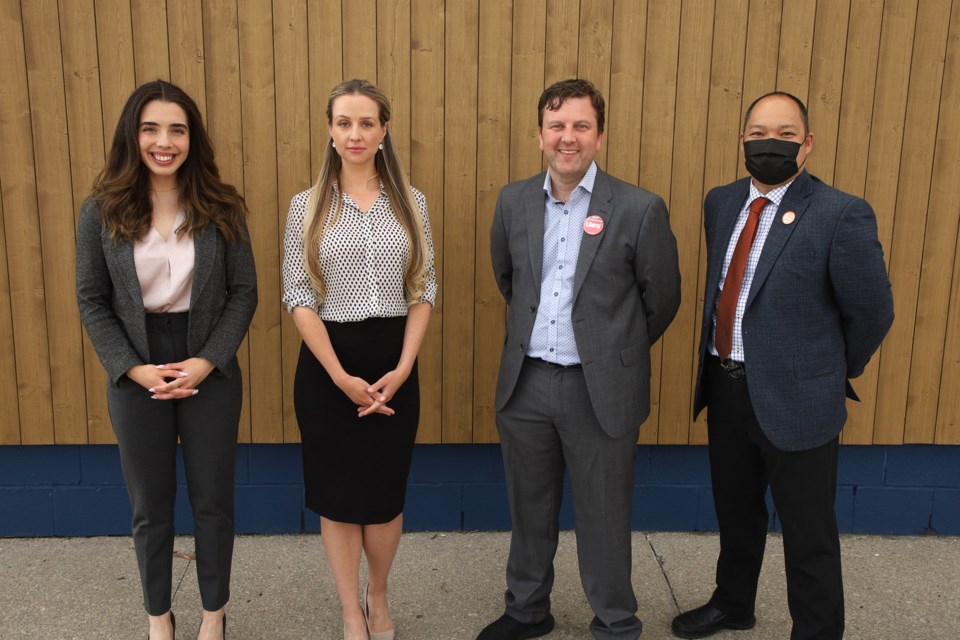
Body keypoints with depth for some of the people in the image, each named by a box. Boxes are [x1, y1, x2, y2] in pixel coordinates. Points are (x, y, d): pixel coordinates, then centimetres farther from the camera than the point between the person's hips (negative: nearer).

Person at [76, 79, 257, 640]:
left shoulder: (221, 207, -4)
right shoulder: (102, 210, -3)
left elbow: (244, 291, -3)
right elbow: (92, 300, -1)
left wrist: (207, 362, -14)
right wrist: (133, 369, -12)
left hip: (211, 373, 0)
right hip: (135, 377, 0)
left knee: (213, 499, 11)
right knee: (151, 506, 13)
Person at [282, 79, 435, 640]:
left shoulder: (411, 202, 3)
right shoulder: (308, 206, -1)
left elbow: (425, 290, 2)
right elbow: (299, 297, -5)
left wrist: (402, 369, -9)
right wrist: (340, 377, -13)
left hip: (393, 362, 1)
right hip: (327, 364, -1)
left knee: (386, 492, 10)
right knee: (338, 494, 9)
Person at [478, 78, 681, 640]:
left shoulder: (640, 209, -11)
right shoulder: (514, 201, 2)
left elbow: (662, 299, 0)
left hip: (600, 392, -4)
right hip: (525, 383, 4)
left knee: (604, 520, 10)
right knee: (529, 511, 19)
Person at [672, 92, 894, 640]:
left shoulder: (841, 215, -16)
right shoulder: (721, 203, 4)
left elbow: (872, 313, -9)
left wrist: (835, 372, 4)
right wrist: (720, 366, 15)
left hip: (795, 396, -6)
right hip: (726, 386, 6)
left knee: (808, 533, 8)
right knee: (735, 510, 24)